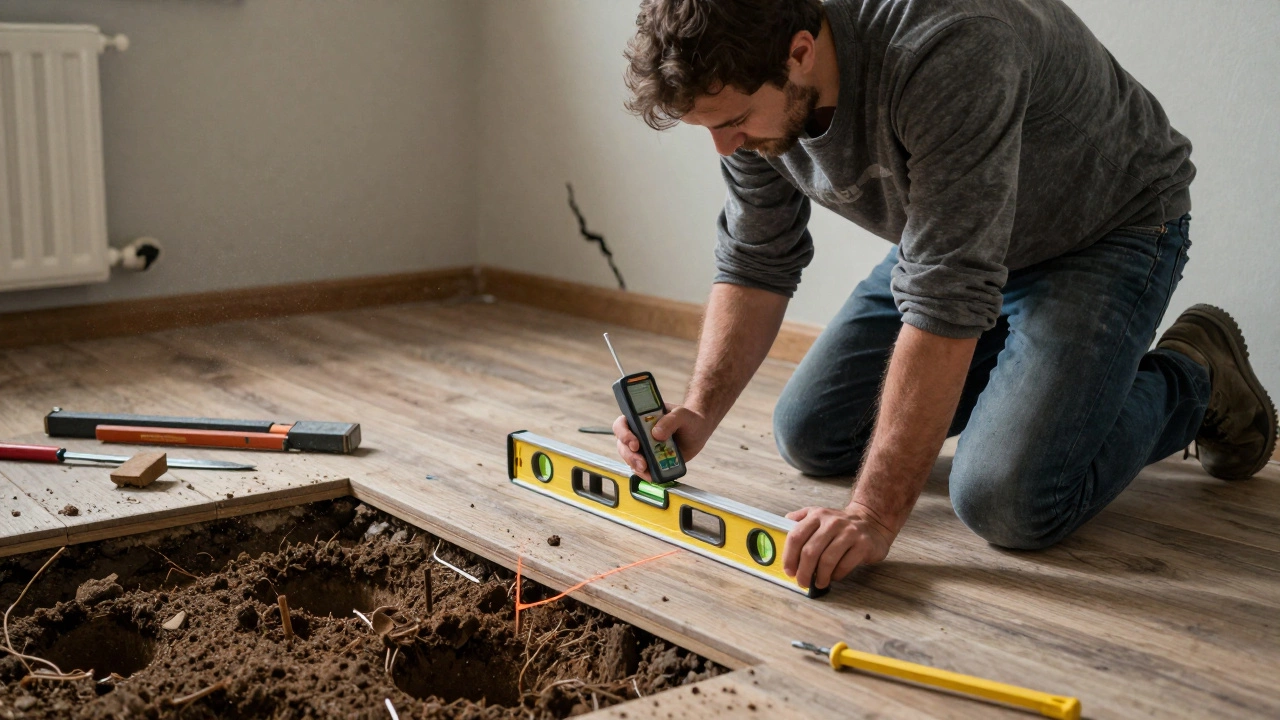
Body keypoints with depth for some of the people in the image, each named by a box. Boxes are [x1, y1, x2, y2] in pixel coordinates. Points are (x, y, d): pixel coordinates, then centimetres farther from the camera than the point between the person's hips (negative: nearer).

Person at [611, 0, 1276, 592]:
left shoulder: (947, 54, -39)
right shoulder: (750, 88, -15)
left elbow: (946, 298, -40)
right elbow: (755, 266, -4)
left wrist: (875, 515, -39)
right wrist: (699, 411, -19)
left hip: (1109, 230, -7)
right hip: (950, 236, 7)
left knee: (1007, 502, -24)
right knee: (809, 437, 4)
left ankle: (1190, 375, 4)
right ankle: (1024, 358, 21)